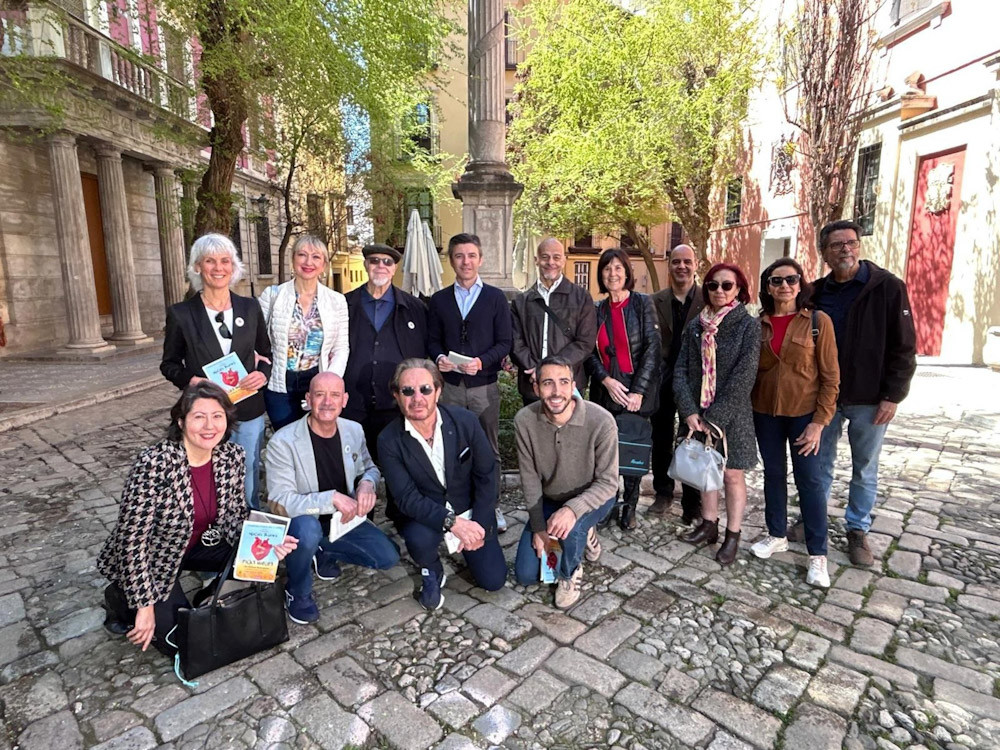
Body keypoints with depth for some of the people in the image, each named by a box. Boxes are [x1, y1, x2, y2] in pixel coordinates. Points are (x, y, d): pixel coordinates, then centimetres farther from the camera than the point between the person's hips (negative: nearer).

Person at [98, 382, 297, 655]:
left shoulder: (233, 456, -15)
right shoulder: (154, 463, -31)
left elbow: (236, 516, -4)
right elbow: (133, 540, -25)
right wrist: (145, 606, -21)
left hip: (198, 545, 5)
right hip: (150, 560, -5)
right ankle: (121, 601, 18)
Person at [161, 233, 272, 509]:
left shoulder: (250, 308, 3)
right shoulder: (181, 313, -3)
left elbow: (266, 353, 12)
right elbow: (169, 364, 6)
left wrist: (263, 373, -9)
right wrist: (189, 380, -15)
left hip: (248, 413, 2)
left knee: (248, 484, 14)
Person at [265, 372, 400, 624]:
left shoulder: (354, 430, -6)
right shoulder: (283, 442, -22)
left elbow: (369, 467, 9)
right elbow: (279, 502, -25)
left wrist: (367, 482, -16)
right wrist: (332, 498, -35)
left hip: (343, 520, 5)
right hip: (300, 524, -4)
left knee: (388, 557, -7)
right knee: (308, 528, -38)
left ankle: (324, 554, 18)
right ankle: (298, 592, -6)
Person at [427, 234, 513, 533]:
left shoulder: (496, 298, 3)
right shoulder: (439, 300, 9)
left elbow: (505, 341, 0)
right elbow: (432, 340, 12)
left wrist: (482, 361, -16)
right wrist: (438, 358, -10)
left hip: (485, 386, -1)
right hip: (450, 386, 2)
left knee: (489, 448, 6)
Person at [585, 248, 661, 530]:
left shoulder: (643, 304, -1)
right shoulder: (597, 310, 9)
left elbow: (652, 348, -7)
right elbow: (590, 351, 6)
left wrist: (639, 391, -13)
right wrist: (606, 380, -11)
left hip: (637, 393, -2)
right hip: (605, 391, 3)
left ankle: (629, 506, 21)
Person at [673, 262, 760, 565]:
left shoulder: (749, 326, -7)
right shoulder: (695, 326, 6)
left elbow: (743, 378, -13)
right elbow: (681, 369, 1)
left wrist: (715, 418, -15)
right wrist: (689, 411, -10)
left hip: (732, 415, -4)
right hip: (698, 415, 4)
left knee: (732, 473, 5)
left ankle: (733, 535, 19)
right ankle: (709, 524, 30)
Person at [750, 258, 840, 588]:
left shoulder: (818, 321, -6)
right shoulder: (758, 324, 2)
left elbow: (830, 376, -7)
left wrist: (820, 421, -11)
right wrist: (746, 412, -1)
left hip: (804, 413, -3)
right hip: (765, 412, 3)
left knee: (809, 479, 2)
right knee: (773, 474, 13)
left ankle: (818, 554, 15)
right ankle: (776, 535, 30)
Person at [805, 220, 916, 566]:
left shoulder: (888, 287, -6)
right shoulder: (816, 293, 4)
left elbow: (904, 347, -7)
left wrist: (893, 396, -12)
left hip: (869, 400, -3)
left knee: (865, 469, 11)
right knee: (820, 463, 13)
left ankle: (858, 529, 26)